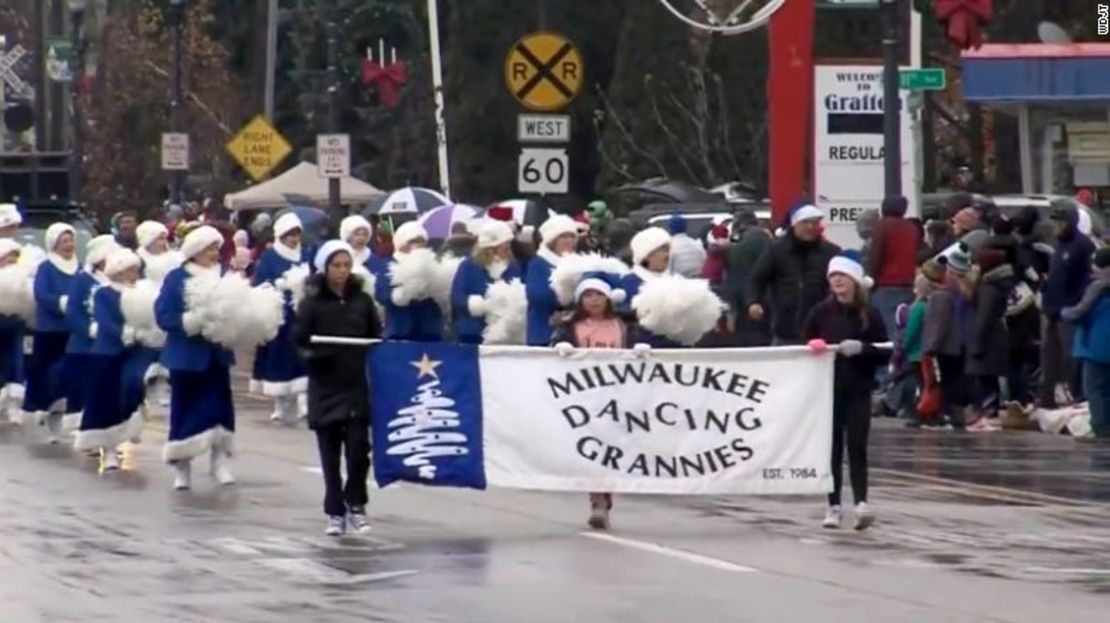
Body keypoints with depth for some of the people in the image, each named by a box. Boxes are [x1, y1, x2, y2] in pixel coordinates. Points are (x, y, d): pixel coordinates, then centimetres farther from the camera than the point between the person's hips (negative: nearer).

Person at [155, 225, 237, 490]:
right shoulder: (176, 279, -5)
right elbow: (163, 316, -10)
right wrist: (192, 321, -24)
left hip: (217, 355, 3)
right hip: (187, 356, -3)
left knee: (220, 408, -3)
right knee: (185, 409, 3)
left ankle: (220, 462, 3)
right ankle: (181, 467, 12)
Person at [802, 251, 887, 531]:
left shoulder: (869, 315, 0)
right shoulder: (820, 313, 3)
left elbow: (883, 354, -1)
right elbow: (805, 347, 5)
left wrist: (861, 349, -17)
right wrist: (818, 351, -14)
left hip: (858, 390, -1)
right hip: (828, 388, 1)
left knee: (857, 447, -7)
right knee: (832, 447, 3)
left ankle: (861, 502, -14)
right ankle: (833, 506, 7)